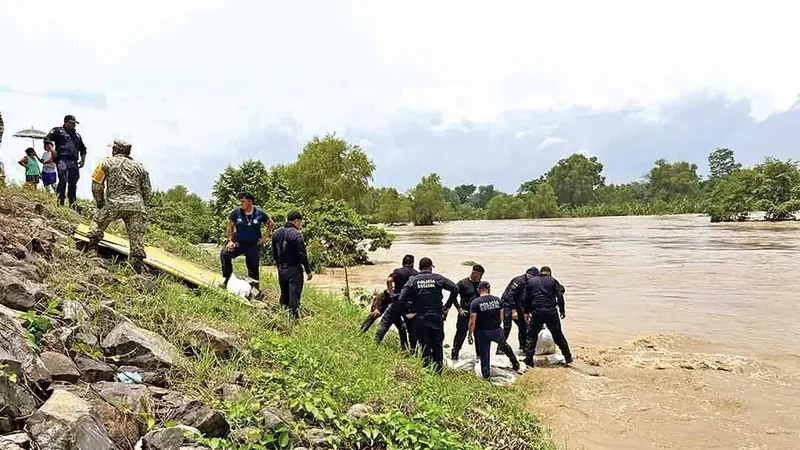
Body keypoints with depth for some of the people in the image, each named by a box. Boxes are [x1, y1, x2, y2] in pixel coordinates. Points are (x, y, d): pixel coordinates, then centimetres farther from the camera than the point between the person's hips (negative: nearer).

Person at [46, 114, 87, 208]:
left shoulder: (77, 135, 28)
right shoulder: (58, 131, 10)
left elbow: (83, 149, 32)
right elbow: (47, 140, -1)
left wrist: (83, 160, 19)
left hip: (74, 162, 6)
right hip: (62, 159, -5)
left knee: (73, 183, 5)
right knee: (63, 181, -16)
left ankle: (72, 204, 10)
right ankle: (60, 202, -13)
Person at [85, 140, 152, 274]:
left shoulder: (106, 163, 13)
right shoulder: (139, 166, 20)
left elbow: (96, 185, 10)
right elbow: (146, 191, 17)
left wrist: (100, 203, 22)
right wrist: (142, 208, 26)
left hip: (114, 203, -1)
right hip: (136, 204, 2)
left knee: (98, 221, 25)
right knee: (137, 237, 3)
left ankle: (92, 249, 20)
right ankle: (138, 265, 0)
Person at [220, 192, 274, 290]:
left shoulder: (259, 213, -5)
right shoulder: (236, 212, -5)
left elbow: (271, 223, 9)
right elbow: (230, 226, 5)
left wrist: (266, 235, 0)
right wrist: (230, 240, -4)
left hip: (254, 245, 0)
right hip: (239, 243, 0)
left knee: (253, 268, 7)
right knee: (224, 254, -25)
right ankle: (227, 278, -12)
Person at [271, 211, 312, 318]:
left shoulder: (276, 233, 8)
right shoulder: (296, 234, -15)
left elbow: (274, 253, 16)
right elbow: (302, 255, -16)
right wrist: (308, 271, -8)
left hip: (281, 269, 7)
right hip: (294, 269, -7)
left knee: (284, 296, 16)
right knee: (294, 295, -4)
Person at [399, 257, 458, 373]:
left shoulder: (413, 280, -2)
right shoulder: (437, 278, -1)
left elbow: (401, 298, -11)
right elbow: (455, 289, -5)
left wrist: (408, 312, 0)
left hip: (420, 319, 0)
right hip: (437, 318, 0)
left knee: (425, 347, 8)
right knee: (438, 345, 14)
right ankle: (438, 371, 18)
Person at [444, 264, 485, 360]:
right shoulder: (463, 283, -6)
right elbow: (453, 296, -6)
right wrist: (459, 309, -12)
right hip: (465, 313, -4)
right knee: (461, 333, -2)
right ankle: (455, 353, 11)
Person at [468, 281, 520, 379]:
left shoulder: (475, 303, -13)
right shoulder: (498, 300, -1)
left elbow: (472, 322, -14)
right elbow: (501, 318, 6)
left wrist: (470, 335, -4)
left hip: (482, 332, -3)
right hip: (496, 331, 3)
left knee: (484, 355, 8)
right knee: (504, 345, 30)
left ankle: (486, 377, 12)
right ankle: (515, 363, 41)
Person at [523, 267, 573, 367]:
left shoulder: (530, 281, 11)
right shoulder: (552, 281, 9)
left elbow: (526, 298, 9)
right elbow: (560, 296, 2)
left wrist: (526, 312, 17)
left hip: (536, 312, 0)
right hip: (551, 312, 0)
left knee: (532, 336, 9)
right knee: (558, 336, 13)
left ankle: (529, 361, 3)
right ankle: (568, 358, 19)